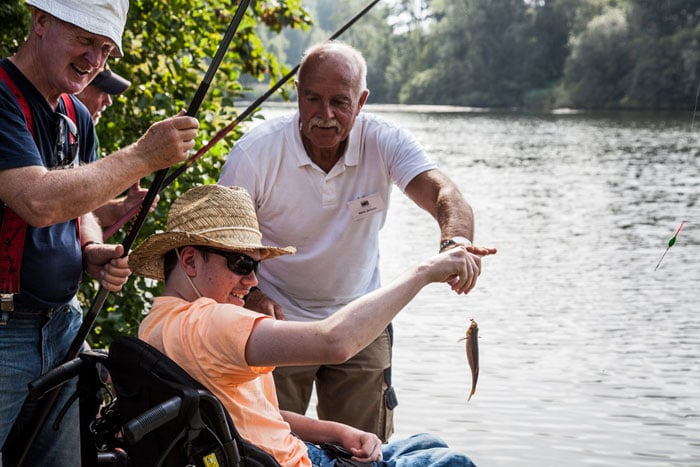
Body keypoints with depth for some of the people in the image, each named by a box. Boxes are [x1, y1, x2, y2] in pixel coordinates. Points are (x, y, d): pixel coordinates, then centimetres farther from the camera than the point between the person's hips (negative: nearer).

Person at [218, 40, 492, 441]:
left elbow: (445, 195, -31)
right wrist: (251, 295, -32)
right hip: (278, 321, -1)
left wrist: (456, 242, -54)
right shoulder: (255, 153, -18)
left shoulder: (384, 142, -15)